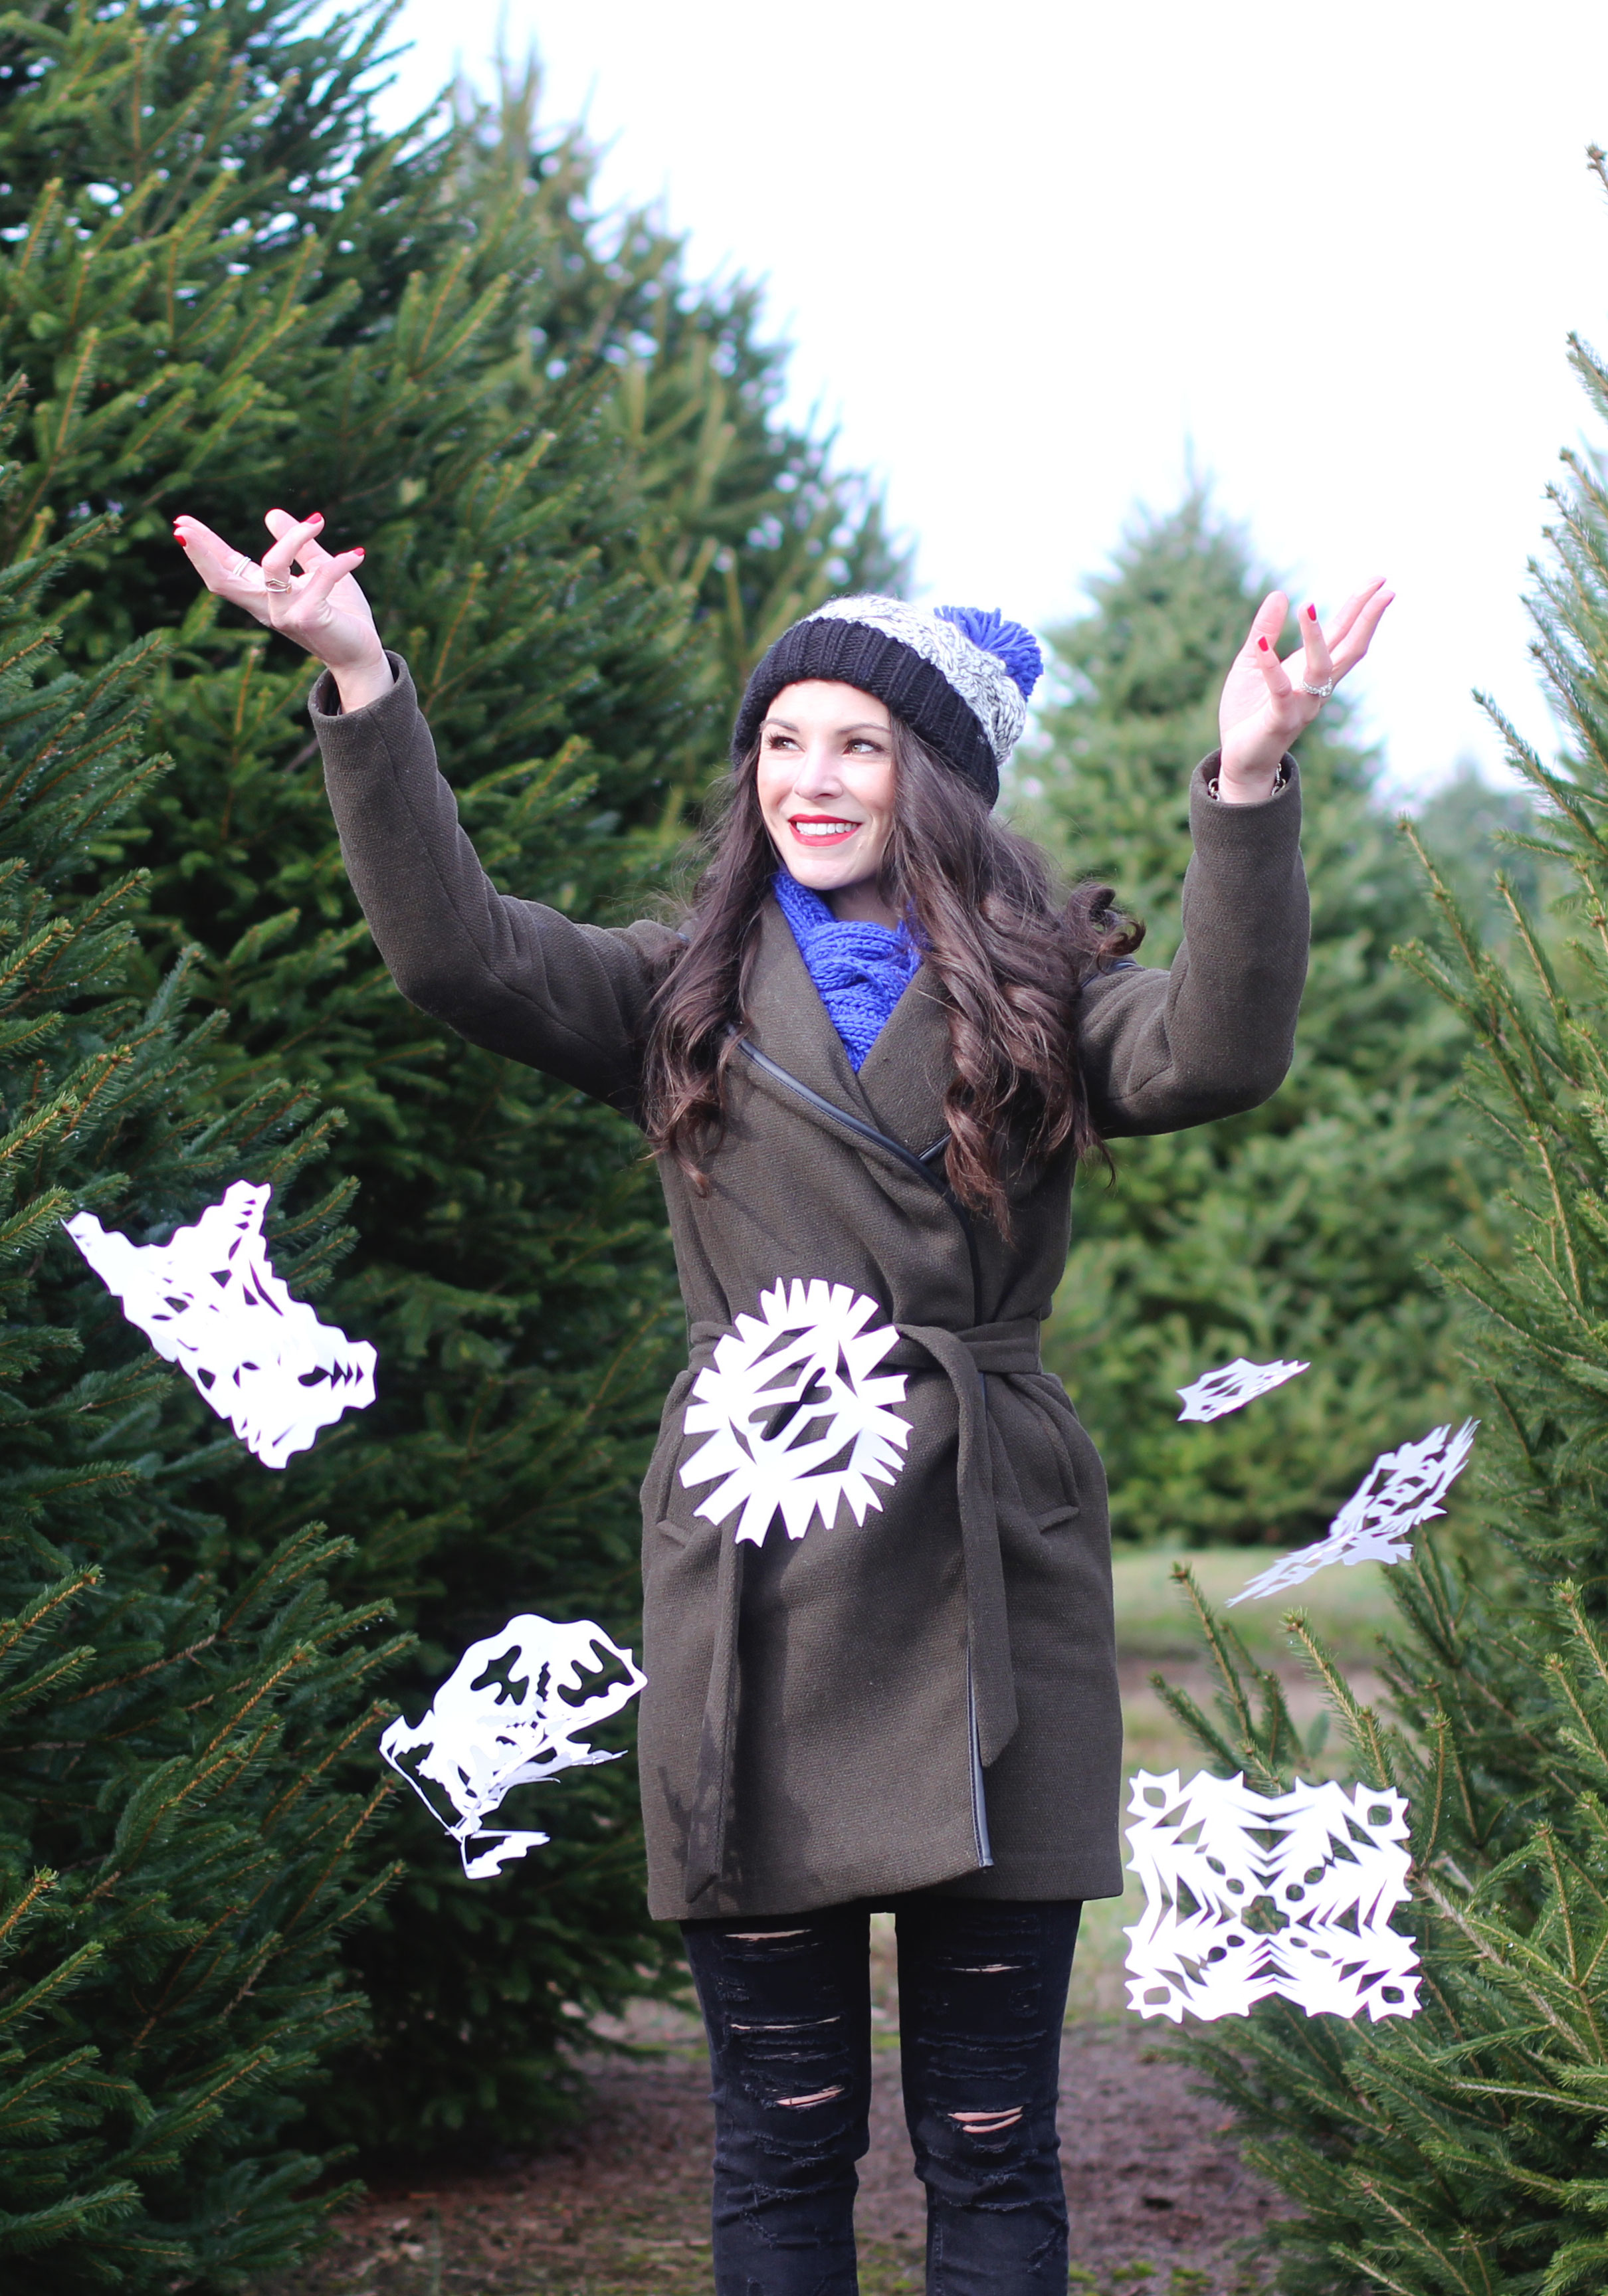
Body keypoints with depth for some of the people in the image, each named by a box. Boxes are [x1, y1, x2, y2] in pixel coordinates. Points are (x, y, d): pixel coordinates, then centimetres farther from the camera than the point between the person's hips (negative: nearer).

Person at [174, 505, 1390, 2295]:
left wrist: (1248, 782, -25)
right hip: (754, 1594, 1)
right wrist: (359, 682, -14)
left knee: (991, 2138, 3)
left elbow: (1215, 1055, -13)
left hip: (985, 1595, -1)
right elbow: (455, 950, -3)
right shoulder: (687, 996, 12)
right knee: (779, 2137, 7)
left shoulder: (1042, 993, 8)